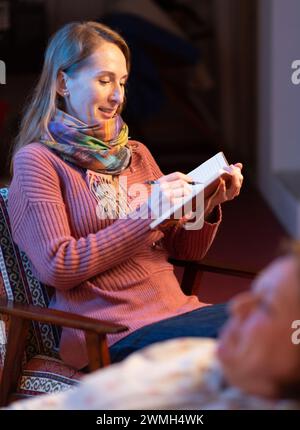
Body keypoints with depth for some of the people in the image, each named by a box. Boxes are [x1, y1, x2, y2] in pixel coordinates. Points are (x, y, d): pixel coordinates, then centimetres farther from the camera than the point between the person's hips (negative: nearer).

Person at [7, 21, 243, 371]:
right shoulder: (37, 161, 0)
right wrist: (147, 216, -14)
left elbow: (186, 250, 20)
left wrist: (209, 205, -1)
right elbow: (56, 266, -11)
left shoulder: (136, 154, 20)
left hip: (178, 310, 7)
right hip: (112, 333, -7)